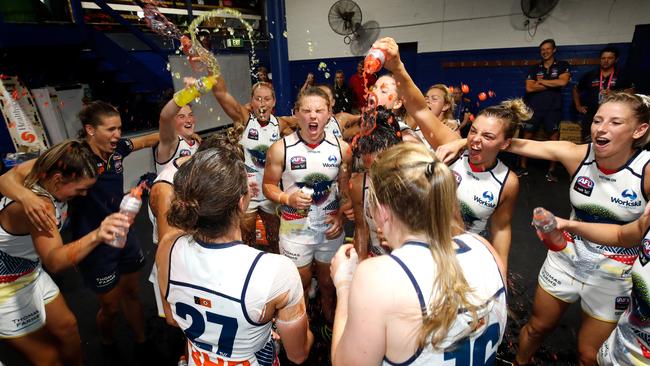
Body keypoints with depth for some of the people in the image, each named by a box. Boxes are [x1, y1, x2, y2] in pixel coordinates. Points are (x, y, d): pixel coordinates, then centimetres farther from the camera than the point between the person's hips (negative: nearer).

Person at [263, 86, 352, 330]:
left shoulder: (341, 148, -5)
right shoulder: (281, 149, -12)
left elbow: (345, 186, 5)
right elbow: (268, 186, -4)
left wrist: (342, 216, -7)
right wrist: (288, 198, -23)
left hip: (330, 228, 2)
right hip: (295, 229, -2)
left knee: (328, 281, 20)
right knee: (301, 282, 15)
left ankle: (330, 320, 47)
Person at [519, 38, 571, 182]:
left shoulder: (563, 65, 7)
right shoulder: (534, 68, 11)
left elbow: (563, 82, -12)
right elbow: (529, 88, -3)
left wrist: (541, 81, -5)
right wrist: (551, 84, -6)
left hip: (553, 108, -2)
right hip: (534, 107, 2)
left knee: (554, 138, -4)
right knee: (527, 136, 1)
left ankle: (551, 170, 5)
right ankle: (523, 167, 11)